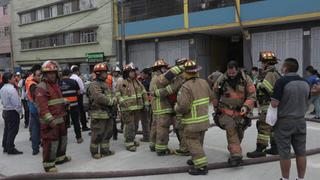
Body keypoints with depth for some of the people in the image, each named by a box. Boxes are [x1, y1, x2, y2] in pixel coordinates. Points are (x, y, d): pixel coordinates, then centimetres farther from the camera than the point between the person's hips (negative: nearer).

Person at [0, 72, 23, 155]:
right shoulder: (12, 89, -22)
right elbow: (16, 103, -22)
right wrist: (20, 112, -9)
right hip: (13, 112, -9)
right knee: (12, 131, 0)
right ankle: (10, 149, 6)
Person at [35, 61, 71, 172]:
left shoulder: (56, 85, 15)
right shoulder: (41, 88, -15)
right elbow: (42, 107, -24)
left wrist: (64, 114, 25)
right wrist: (50, 121, -29)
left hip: (60, 119, 9)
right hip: (49, 122, -9)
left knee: (62, 138, 21)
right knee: (51, 142, -3)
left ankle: (60, 157, 39)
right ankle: (48, 164, 12)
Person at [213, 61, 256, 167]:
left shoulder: (246, 79, -6)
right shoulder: (221, 79, -5)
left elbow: (252, 95, -5)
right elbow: (215, 94, 8)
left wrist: (246, 106, -20)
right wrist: (216, 108, 13)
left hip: (240, 112, 2)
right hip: (225, 111, -2)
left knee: (239, 133, 12)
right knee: (231, 128, -23)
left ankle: (232, 150, 38)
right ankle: (236, 154, -22)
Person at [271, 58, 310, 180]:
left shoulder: (282, 81, -16)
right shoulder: (305, 83, 5)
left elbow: (274, 104, -19)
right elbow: (307, 102, 13)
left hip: (285, 122, -5)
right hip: (301, 121, 6)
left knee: (285, 153, 5)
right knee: (301, 152, 13)